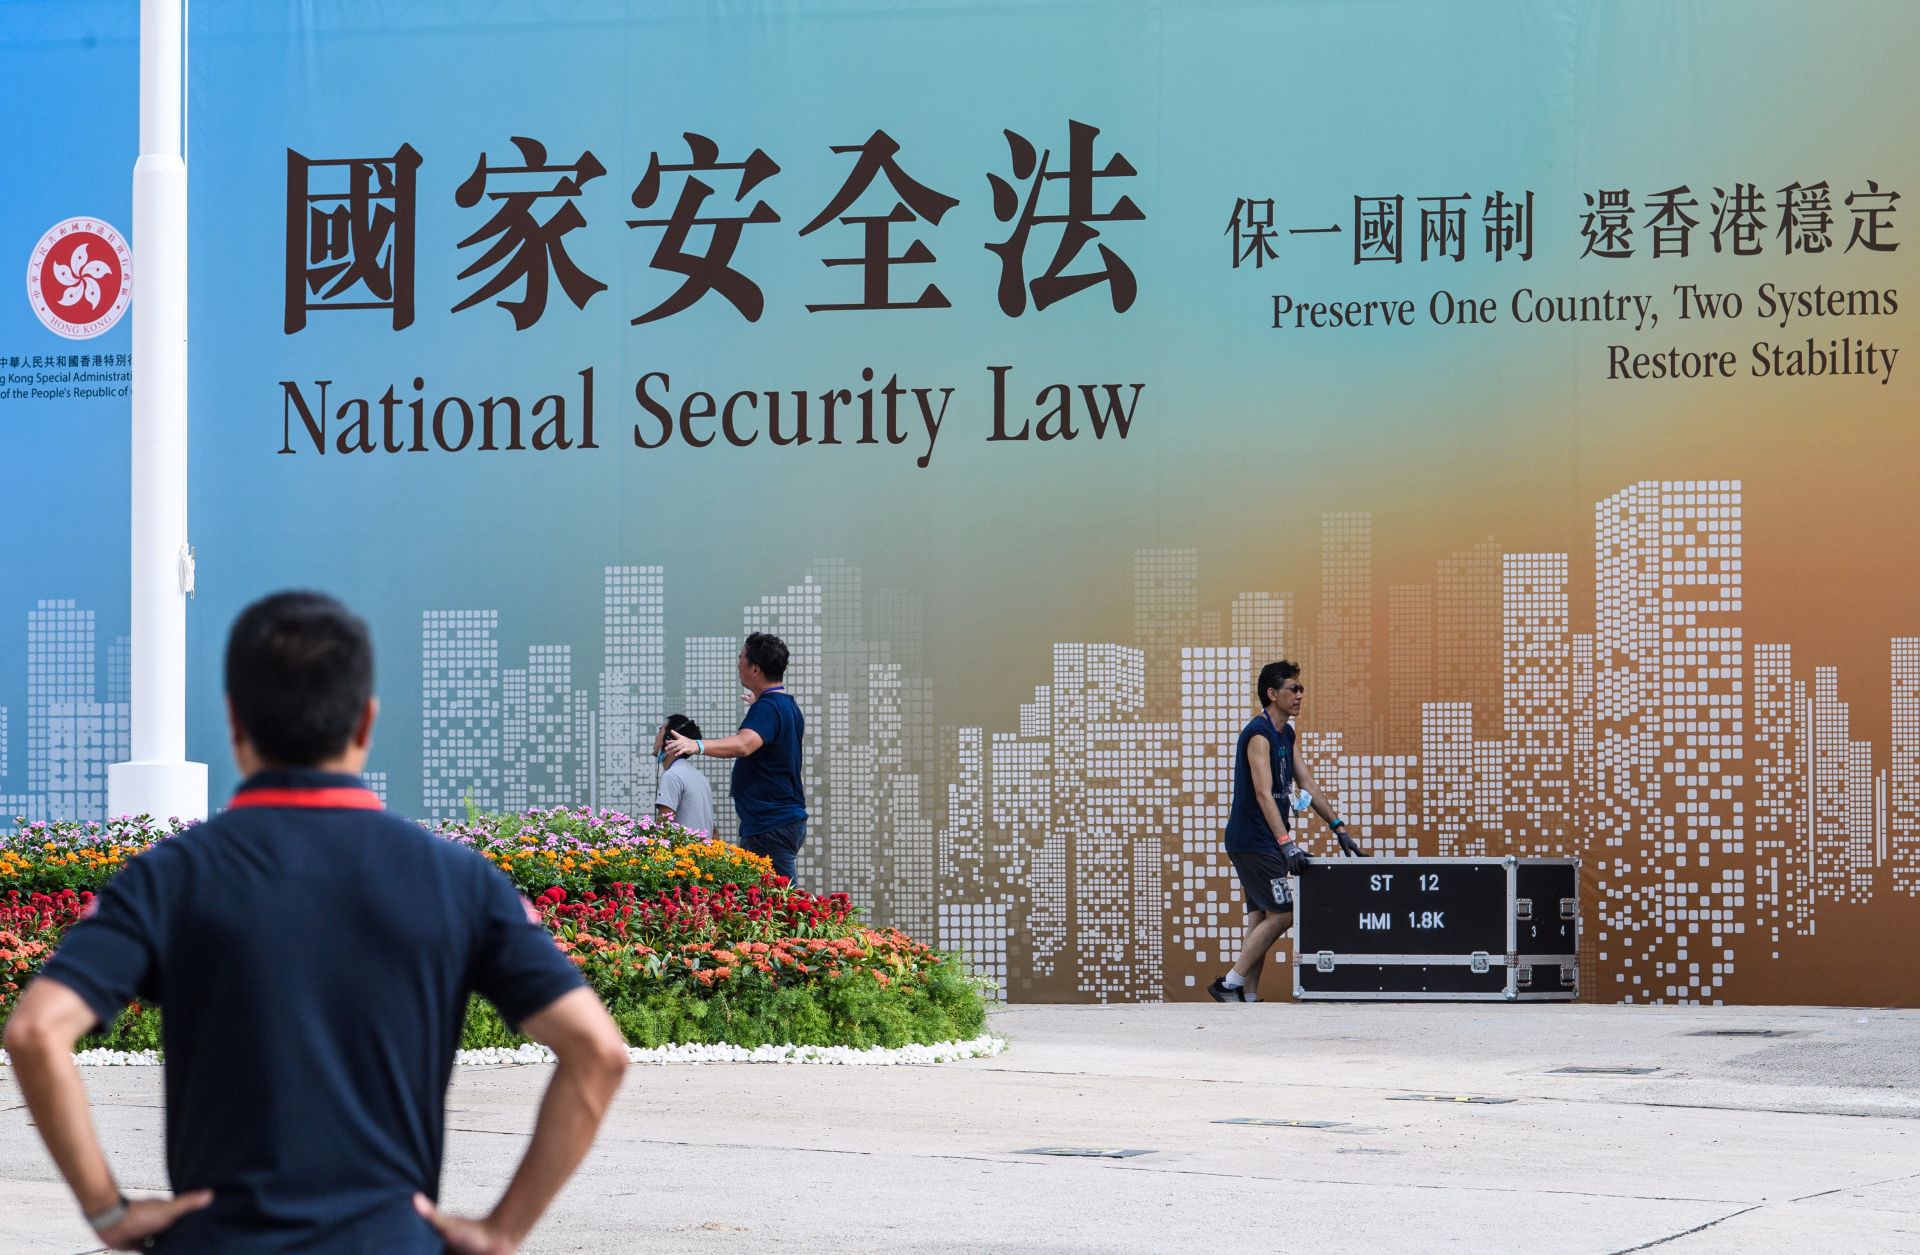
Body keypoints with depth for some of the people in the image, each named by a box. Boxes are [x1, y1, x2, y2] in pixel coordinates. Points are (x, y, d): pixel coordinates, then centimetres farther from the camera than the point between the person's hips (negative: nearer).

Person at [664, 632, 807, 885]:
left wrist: (697, 746, -51)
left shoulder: (767, 708, -17)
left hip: (770, 829, -11)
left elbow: (744, 744, -37)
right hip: (789, 821, 11)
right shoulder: (789, 705, 16)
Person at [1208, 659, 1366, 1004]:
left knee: (1261, 917, 7)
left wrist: (1339, 828, 12)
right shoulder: (1258, 734, -17)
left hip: (1265, 843, 10)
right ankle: (1230, 984, -8)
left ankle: (1248, 996, 6)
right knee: (1281, 915, -11)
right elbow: (1263, 794, -26)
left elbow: (1308, 785, 17)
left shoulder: (1288, 735, 14)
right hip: (1252, 841, -10)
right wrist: (1286, 842, -35)